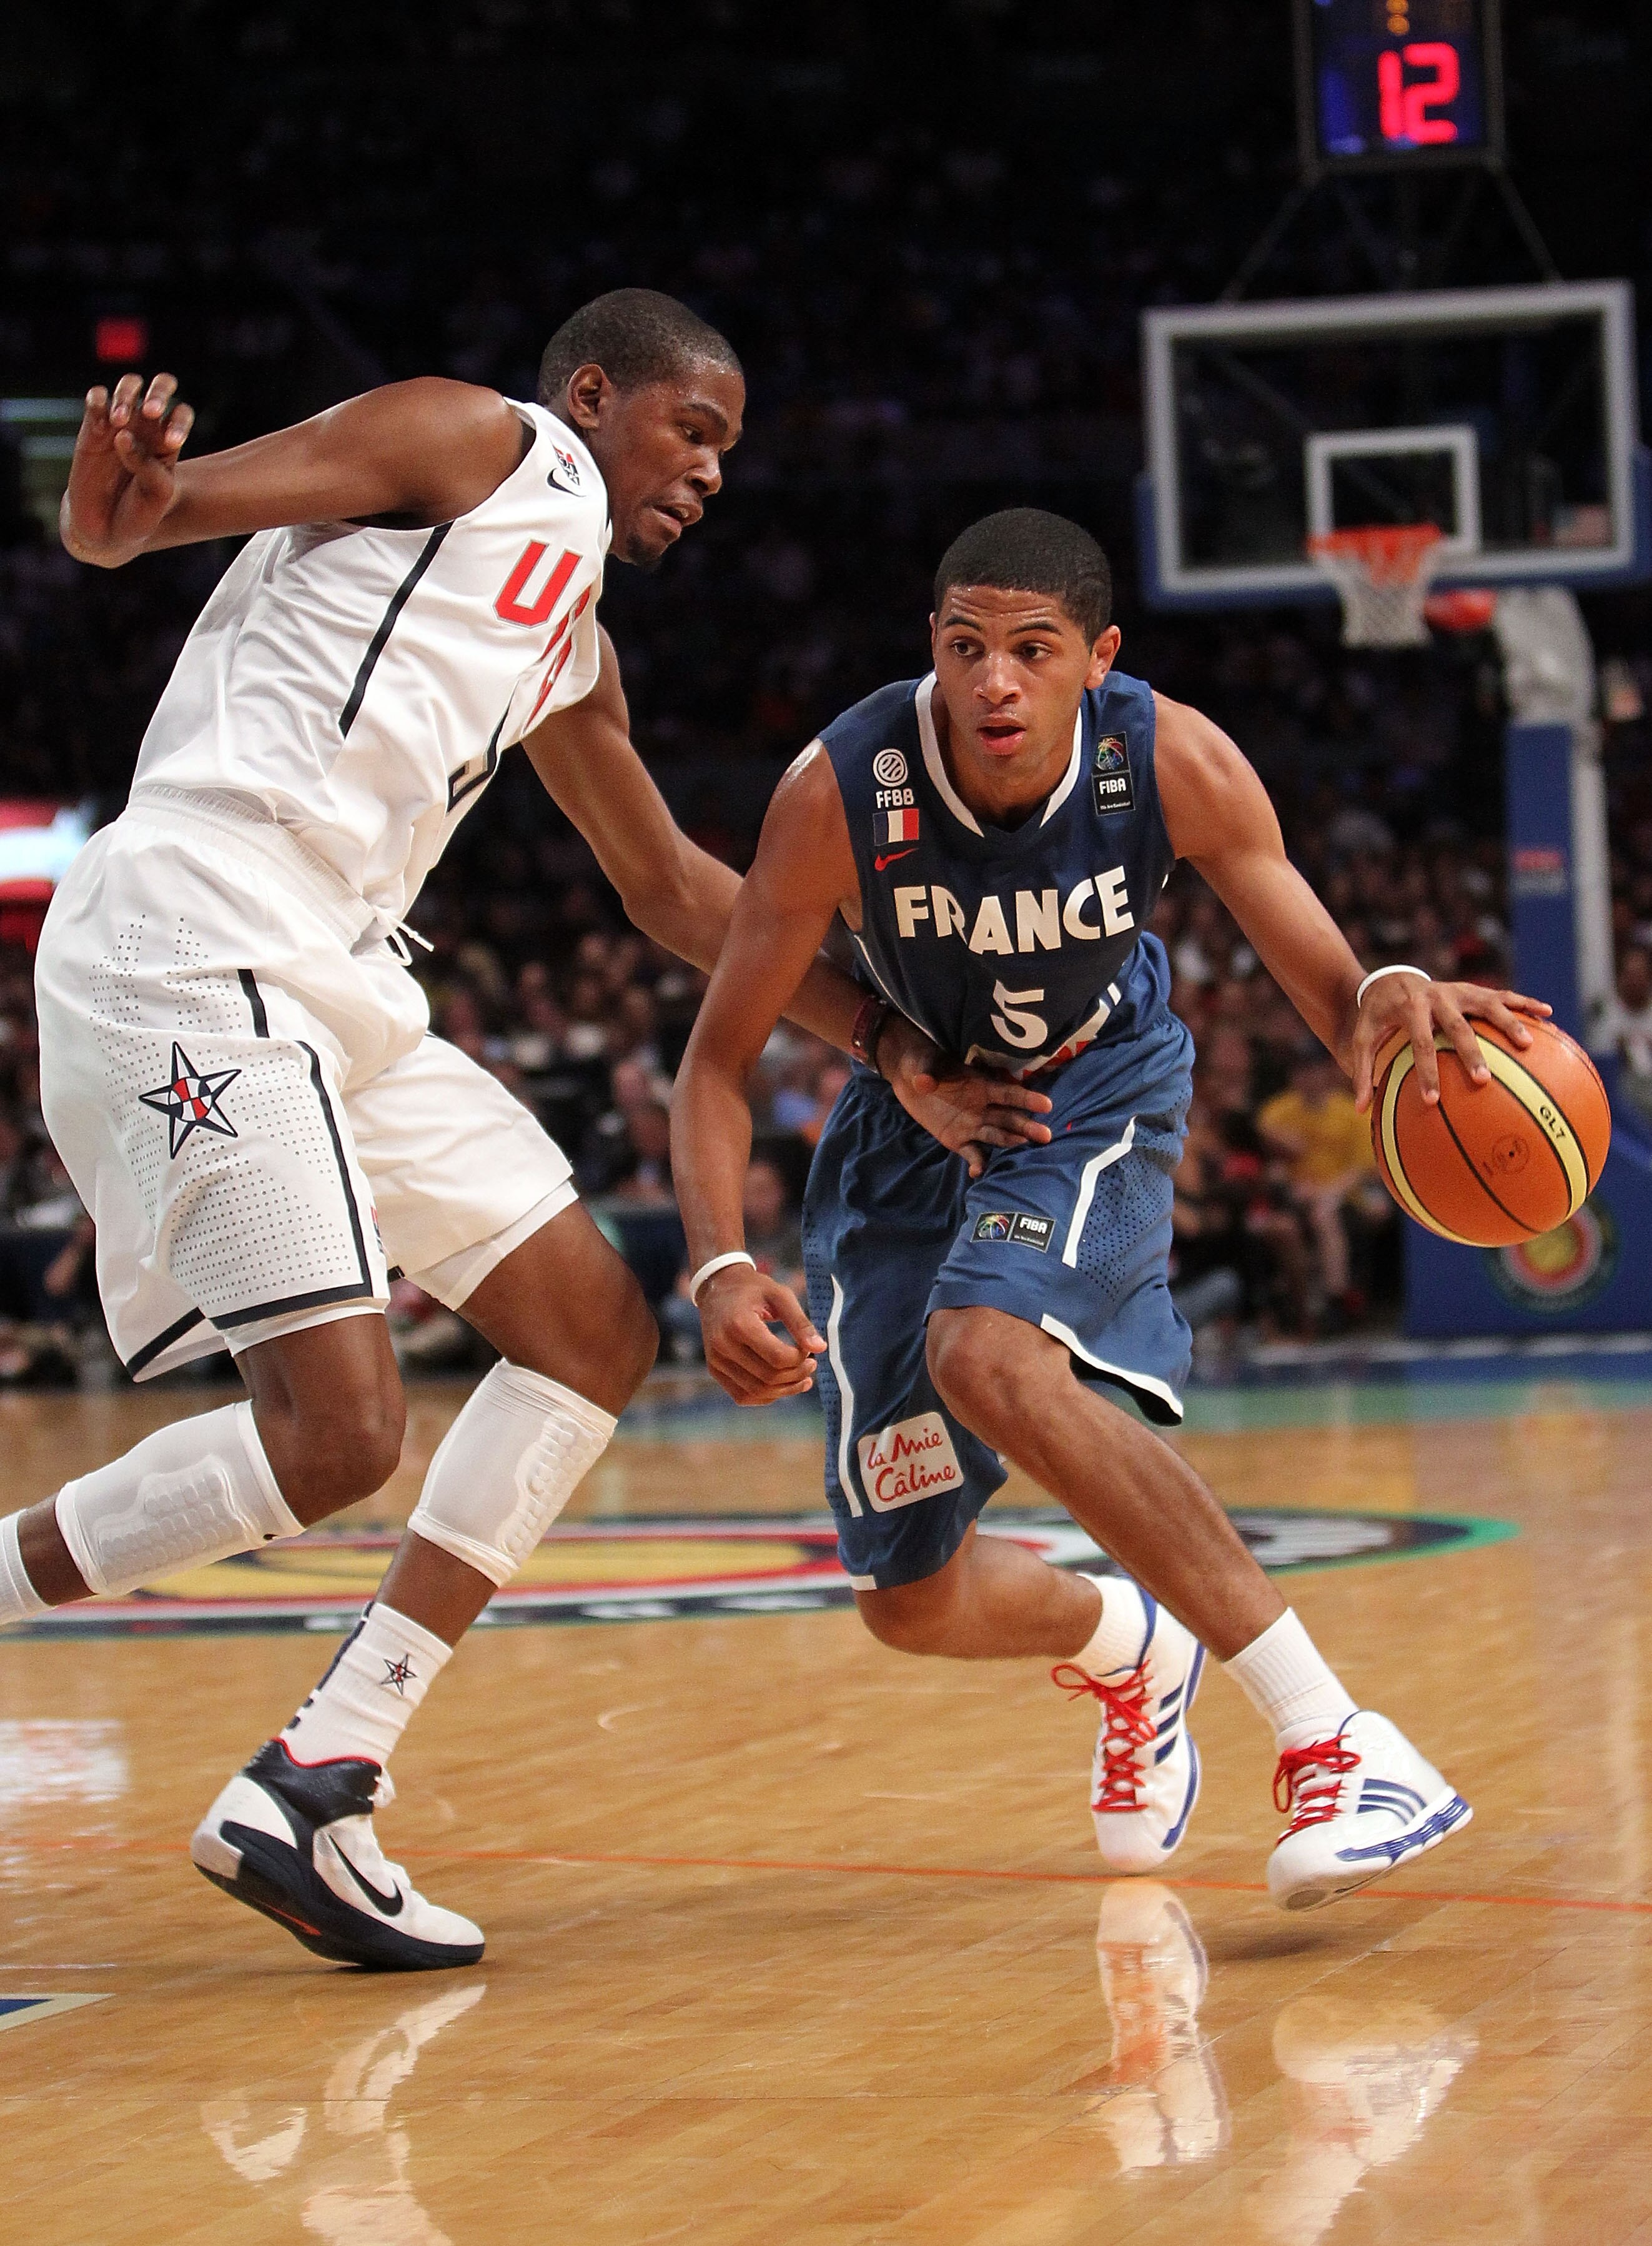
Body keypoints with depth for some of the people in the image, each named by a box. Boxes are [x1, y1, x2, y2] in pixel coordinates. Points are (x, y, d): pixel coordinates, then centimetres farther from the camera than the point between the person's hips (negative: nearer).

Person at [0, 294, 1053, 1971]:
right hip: (192, 958, -10)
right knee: (336, 1433, -20)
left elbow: (676, 893, 38)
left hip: (340, 988, 10)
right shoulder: (477, 447, 2)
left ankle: (314, 1785, 6)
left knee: (595, 1332, 9)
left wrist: (898, 1051, 34)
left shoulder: (572, 644, 28)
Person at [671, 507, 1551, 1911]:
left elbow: (1333, 998, -21)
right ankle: (1125, 1644, 42)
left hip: (1094, 1095, -2)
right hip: (913, 1115, 2)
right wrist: (723, 1270, -36)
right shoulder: (842, 791, -28)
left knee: (988, 1354, -37)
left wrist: (1390, 1001, -47)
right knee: (913, 1603, 4)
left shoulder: (1174, 764, -26)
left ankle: (1332, 1738, -35)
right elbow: (721, 1059, -19)